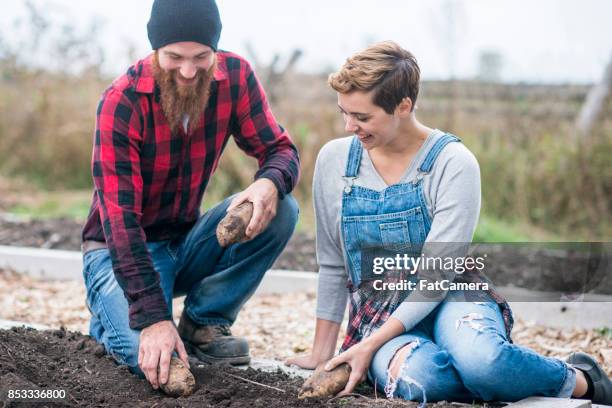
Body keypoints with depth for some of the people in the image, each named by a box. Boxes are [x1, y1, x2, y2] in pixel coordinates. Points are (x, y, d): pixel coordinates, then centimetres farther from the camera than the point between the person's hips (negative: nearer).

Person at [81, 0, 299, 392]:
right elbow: (121, 217, -27)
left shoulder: (235, 76, -10)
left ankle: (204, 323, -5)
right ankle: (111, 314, 8)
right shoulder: (122, 101, -23)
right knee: (150, 356, -30)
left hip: (187, 242, 5)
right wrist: (153, 318, -35)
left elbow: (281, 150, -7)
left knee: (281, 211, -21)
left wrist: (270, 183, -35)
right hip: (123, 250, -4)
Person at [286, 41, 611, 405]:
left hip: (449, 298, -2)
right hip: (379, 312, 2)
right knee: (412, 377, -37)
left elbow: (437, 273, -13)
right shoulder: (334, 160, 2)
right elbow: (332, 266, 11)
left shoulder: (454, 162, -10)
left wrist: (370, 345, -19)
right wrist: (322, 352, 12)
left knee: (479, 358, -39)